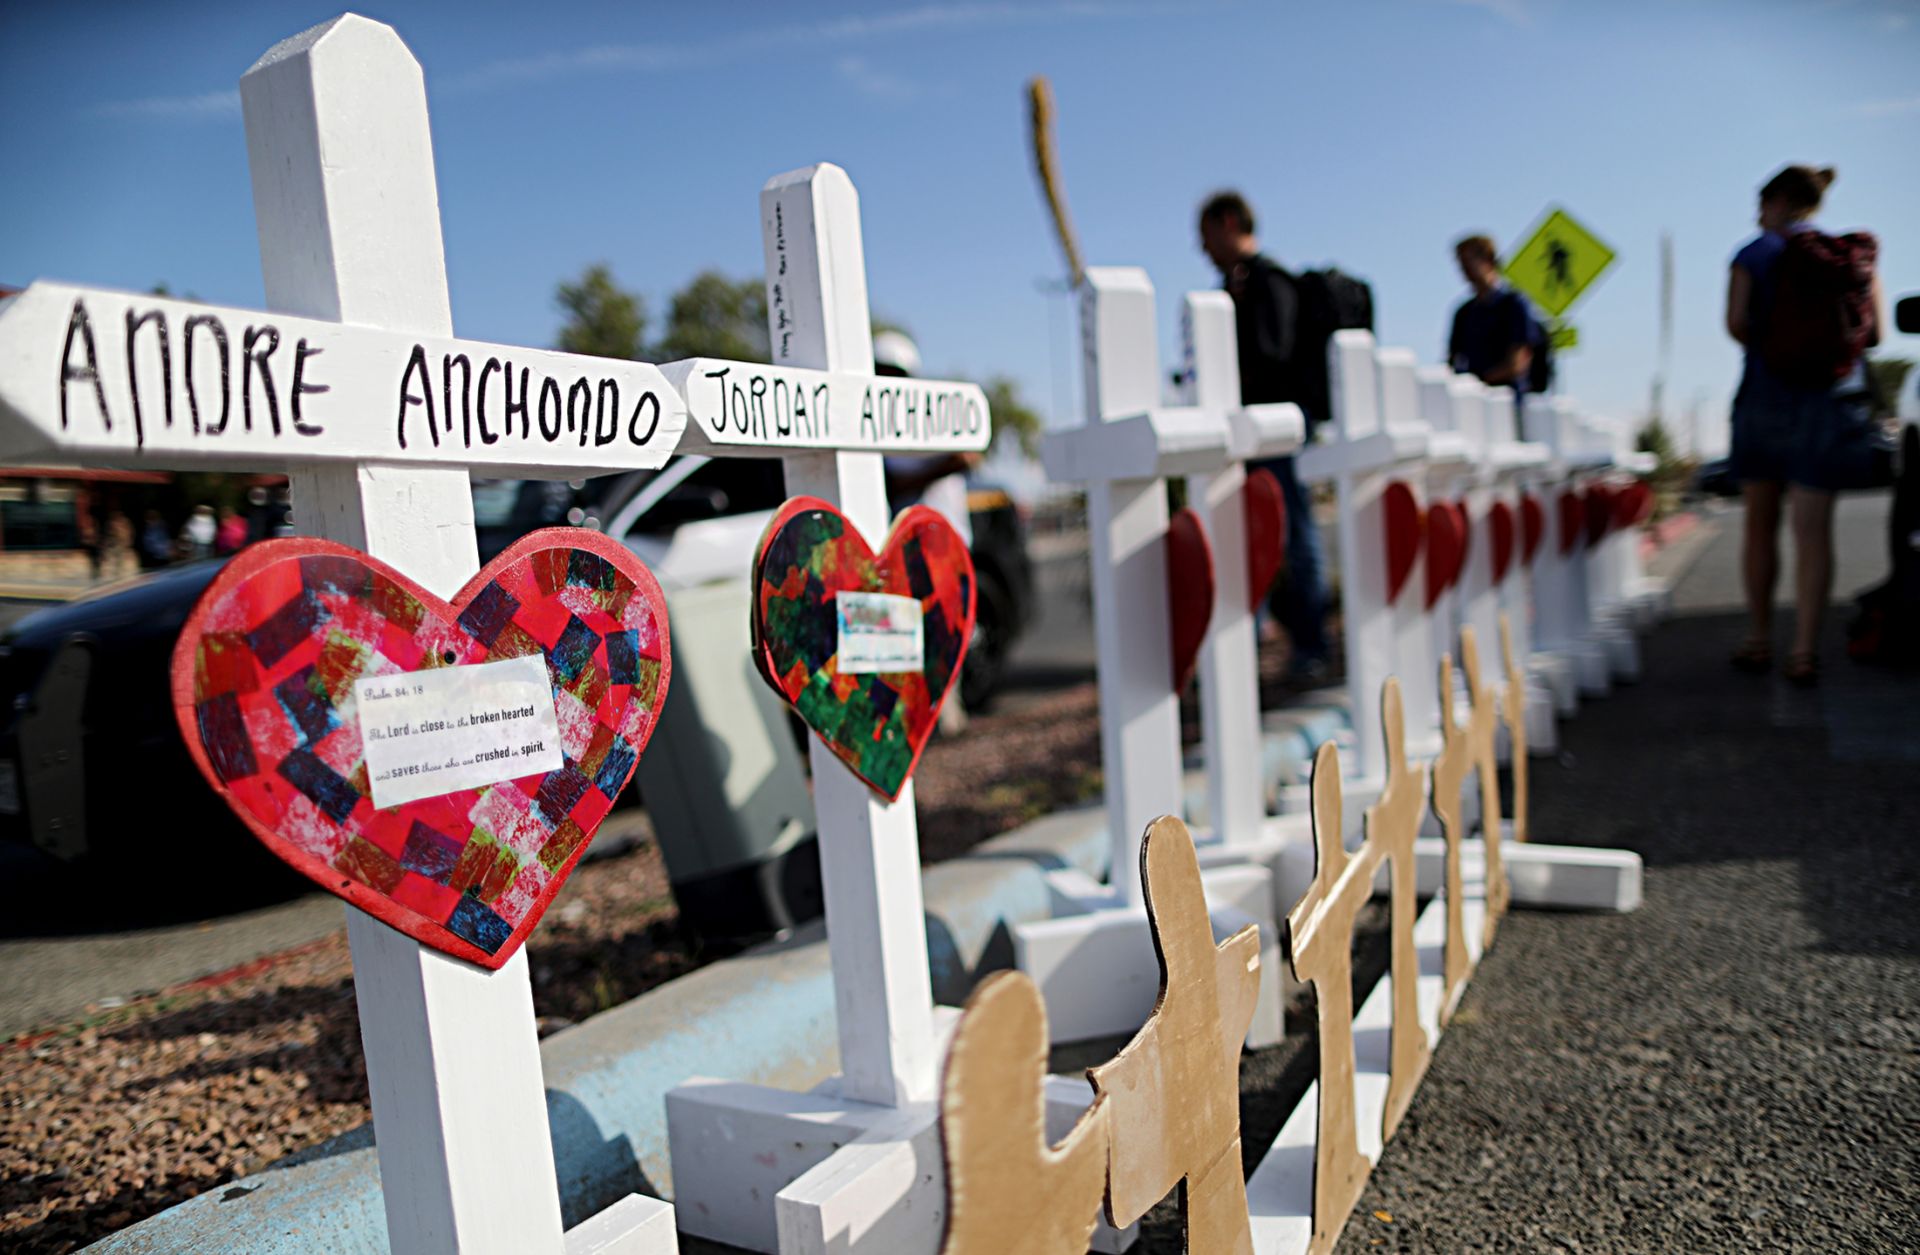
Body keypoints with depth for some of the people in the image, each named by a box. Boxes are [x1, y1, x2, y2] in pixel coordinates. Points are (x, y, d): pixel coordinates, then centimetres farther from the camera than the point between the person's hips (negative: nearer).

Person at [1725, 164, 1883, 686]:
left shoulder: (1754, 254, 1)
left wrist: (1770, 347, 7)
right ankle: (1804, 651, -6)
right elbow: (1873, 332, 4)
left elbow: (1737, 322, -12)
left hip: (1765, 395, -1)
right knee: (1813, 530, -2)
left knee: (1760, 525, 10)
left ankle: (1759, 642, 15)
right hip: (1830, 401, 1)